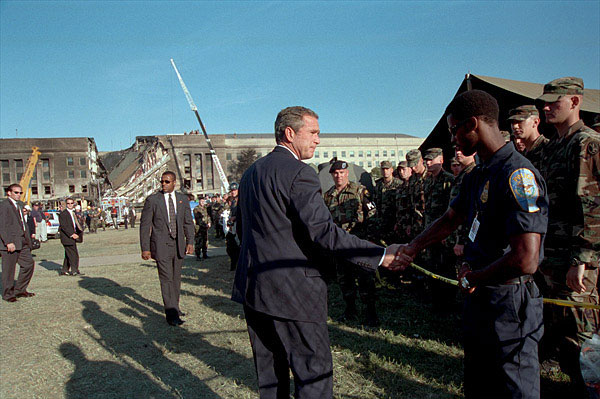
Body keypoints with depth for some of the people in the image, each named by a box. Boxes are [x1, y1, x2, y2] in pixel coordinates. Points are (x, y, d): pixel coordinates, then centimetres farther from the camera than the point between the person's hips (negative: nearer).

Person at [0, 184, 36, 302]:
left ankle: (20, 290, 18)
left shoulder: (18, 206, 19)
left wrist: (28, 238, 14)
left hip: (22, 242, 8)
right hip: (10, 243, -8)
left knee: (29, 263, 6)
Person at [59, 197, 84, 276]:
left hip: (72, 236, 8)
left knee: (69, 255, 13)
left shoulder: (74, 213, 15)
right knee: (74, 254, -7)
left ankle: (64, 270, 22)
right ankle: (74, 271, -1)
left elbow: (76, 224, 20)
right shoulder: (63, 214, -10)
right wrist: (72, 234, -23)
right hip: (67, 237, -8)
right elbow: (64, 226, -17)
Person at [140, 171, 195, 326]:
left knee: (176, 278, 13)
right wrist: (145, 248, -6)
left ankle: (175, 307, 29)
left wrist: (190, 242, 0)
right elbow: (144, 225, -2)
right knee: (166, 279, -7)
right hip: (161, 245, -4)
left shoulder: (183, 199, 8)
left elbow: (188, 222, 10)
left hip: (178, 245, 4)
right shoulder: (152, 200, -3)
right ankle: (171, 314, -3)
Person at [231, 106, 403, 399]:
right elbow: (322, 229, -23)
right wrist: (381, 256, -21)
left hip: (253, 287, 9)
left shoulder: (251, 172, 13)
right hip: (292, 290, -9)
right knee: (315, 374, 2)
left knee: (269, 374, 18)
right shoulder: (299, 172, -15)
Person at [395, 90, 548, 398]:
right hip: (479, 297, 9)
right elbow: (450, 220, 21)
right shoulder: (477, 176, 8)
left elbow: (525, 260, -30)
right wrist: (412, 248, 14)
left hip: (509, 303, -9)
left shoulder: (518, 175, -23)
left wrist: (473, 277, -15)